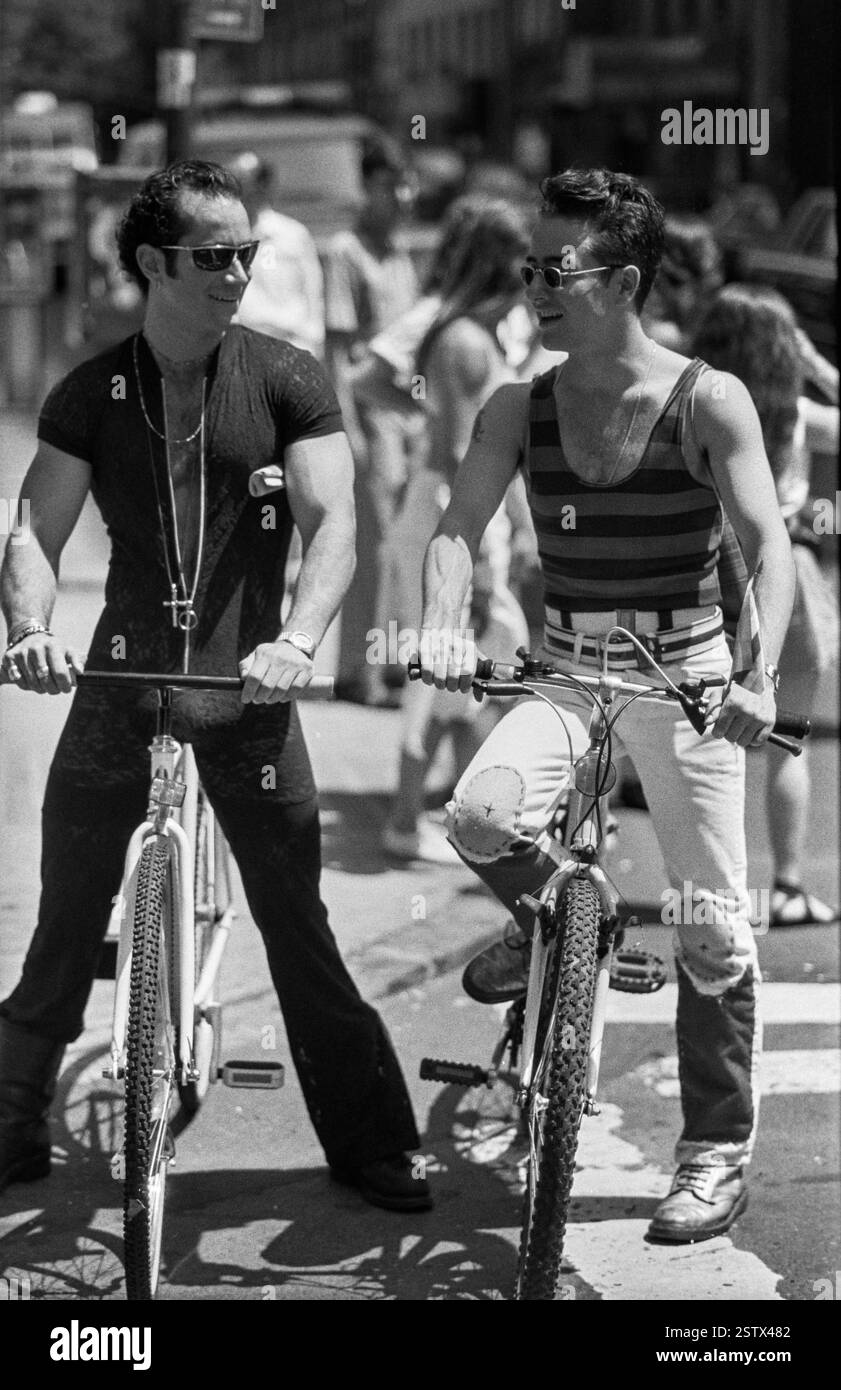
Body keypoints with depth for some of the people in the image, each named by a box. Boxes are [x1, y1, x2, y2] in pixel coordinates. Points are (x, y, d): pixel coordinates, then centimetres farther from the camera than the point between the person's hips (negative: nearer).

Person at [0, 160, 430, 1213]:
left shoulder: (287, 381, 0)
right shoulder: (91, 394, 4)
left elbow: (331, 522, -9)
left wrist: (296, 640, -27)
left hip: (248, 690, -1)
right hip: (120, 681, 2)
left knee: (298, 928, 1)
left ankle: (371, 1144, 12)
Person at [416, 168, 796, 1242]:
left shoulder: (709, 404, -11)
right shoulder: (519, 410, -1)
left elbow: (769, 549, -16)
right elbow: (458, 528, -7)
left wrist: (757, 675, -31)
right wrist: (442, 627, -28)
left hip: (686, 670, -3)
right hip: (568, 668, 3)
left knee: (712, 928, -2)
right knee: (480, 813, -26)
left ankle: (718, 1156, 14)